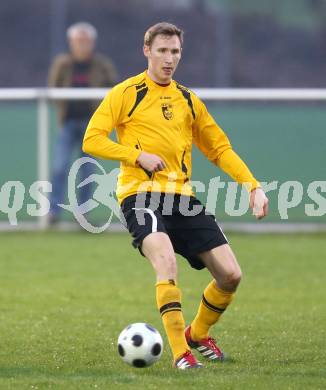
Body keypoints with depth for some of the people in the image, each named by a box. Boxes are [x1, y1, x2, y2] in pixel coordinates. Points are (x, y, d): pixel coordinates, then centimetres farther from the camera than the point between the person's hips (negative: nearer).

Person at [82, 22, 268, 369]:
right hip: (140, 193, -5)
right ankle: (180, 353, -25)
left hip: (182, 197, 5)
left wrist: (253, 186, 10)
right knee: (166, 263, -32)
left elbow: (220, 149, 22)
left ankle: (198, 334, 24)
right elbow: (92, 140, -4)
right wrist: (139, 156, -15)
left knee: (230, 275, -3)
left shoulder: (188, 100, 17)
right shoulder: (126, 93, 1)